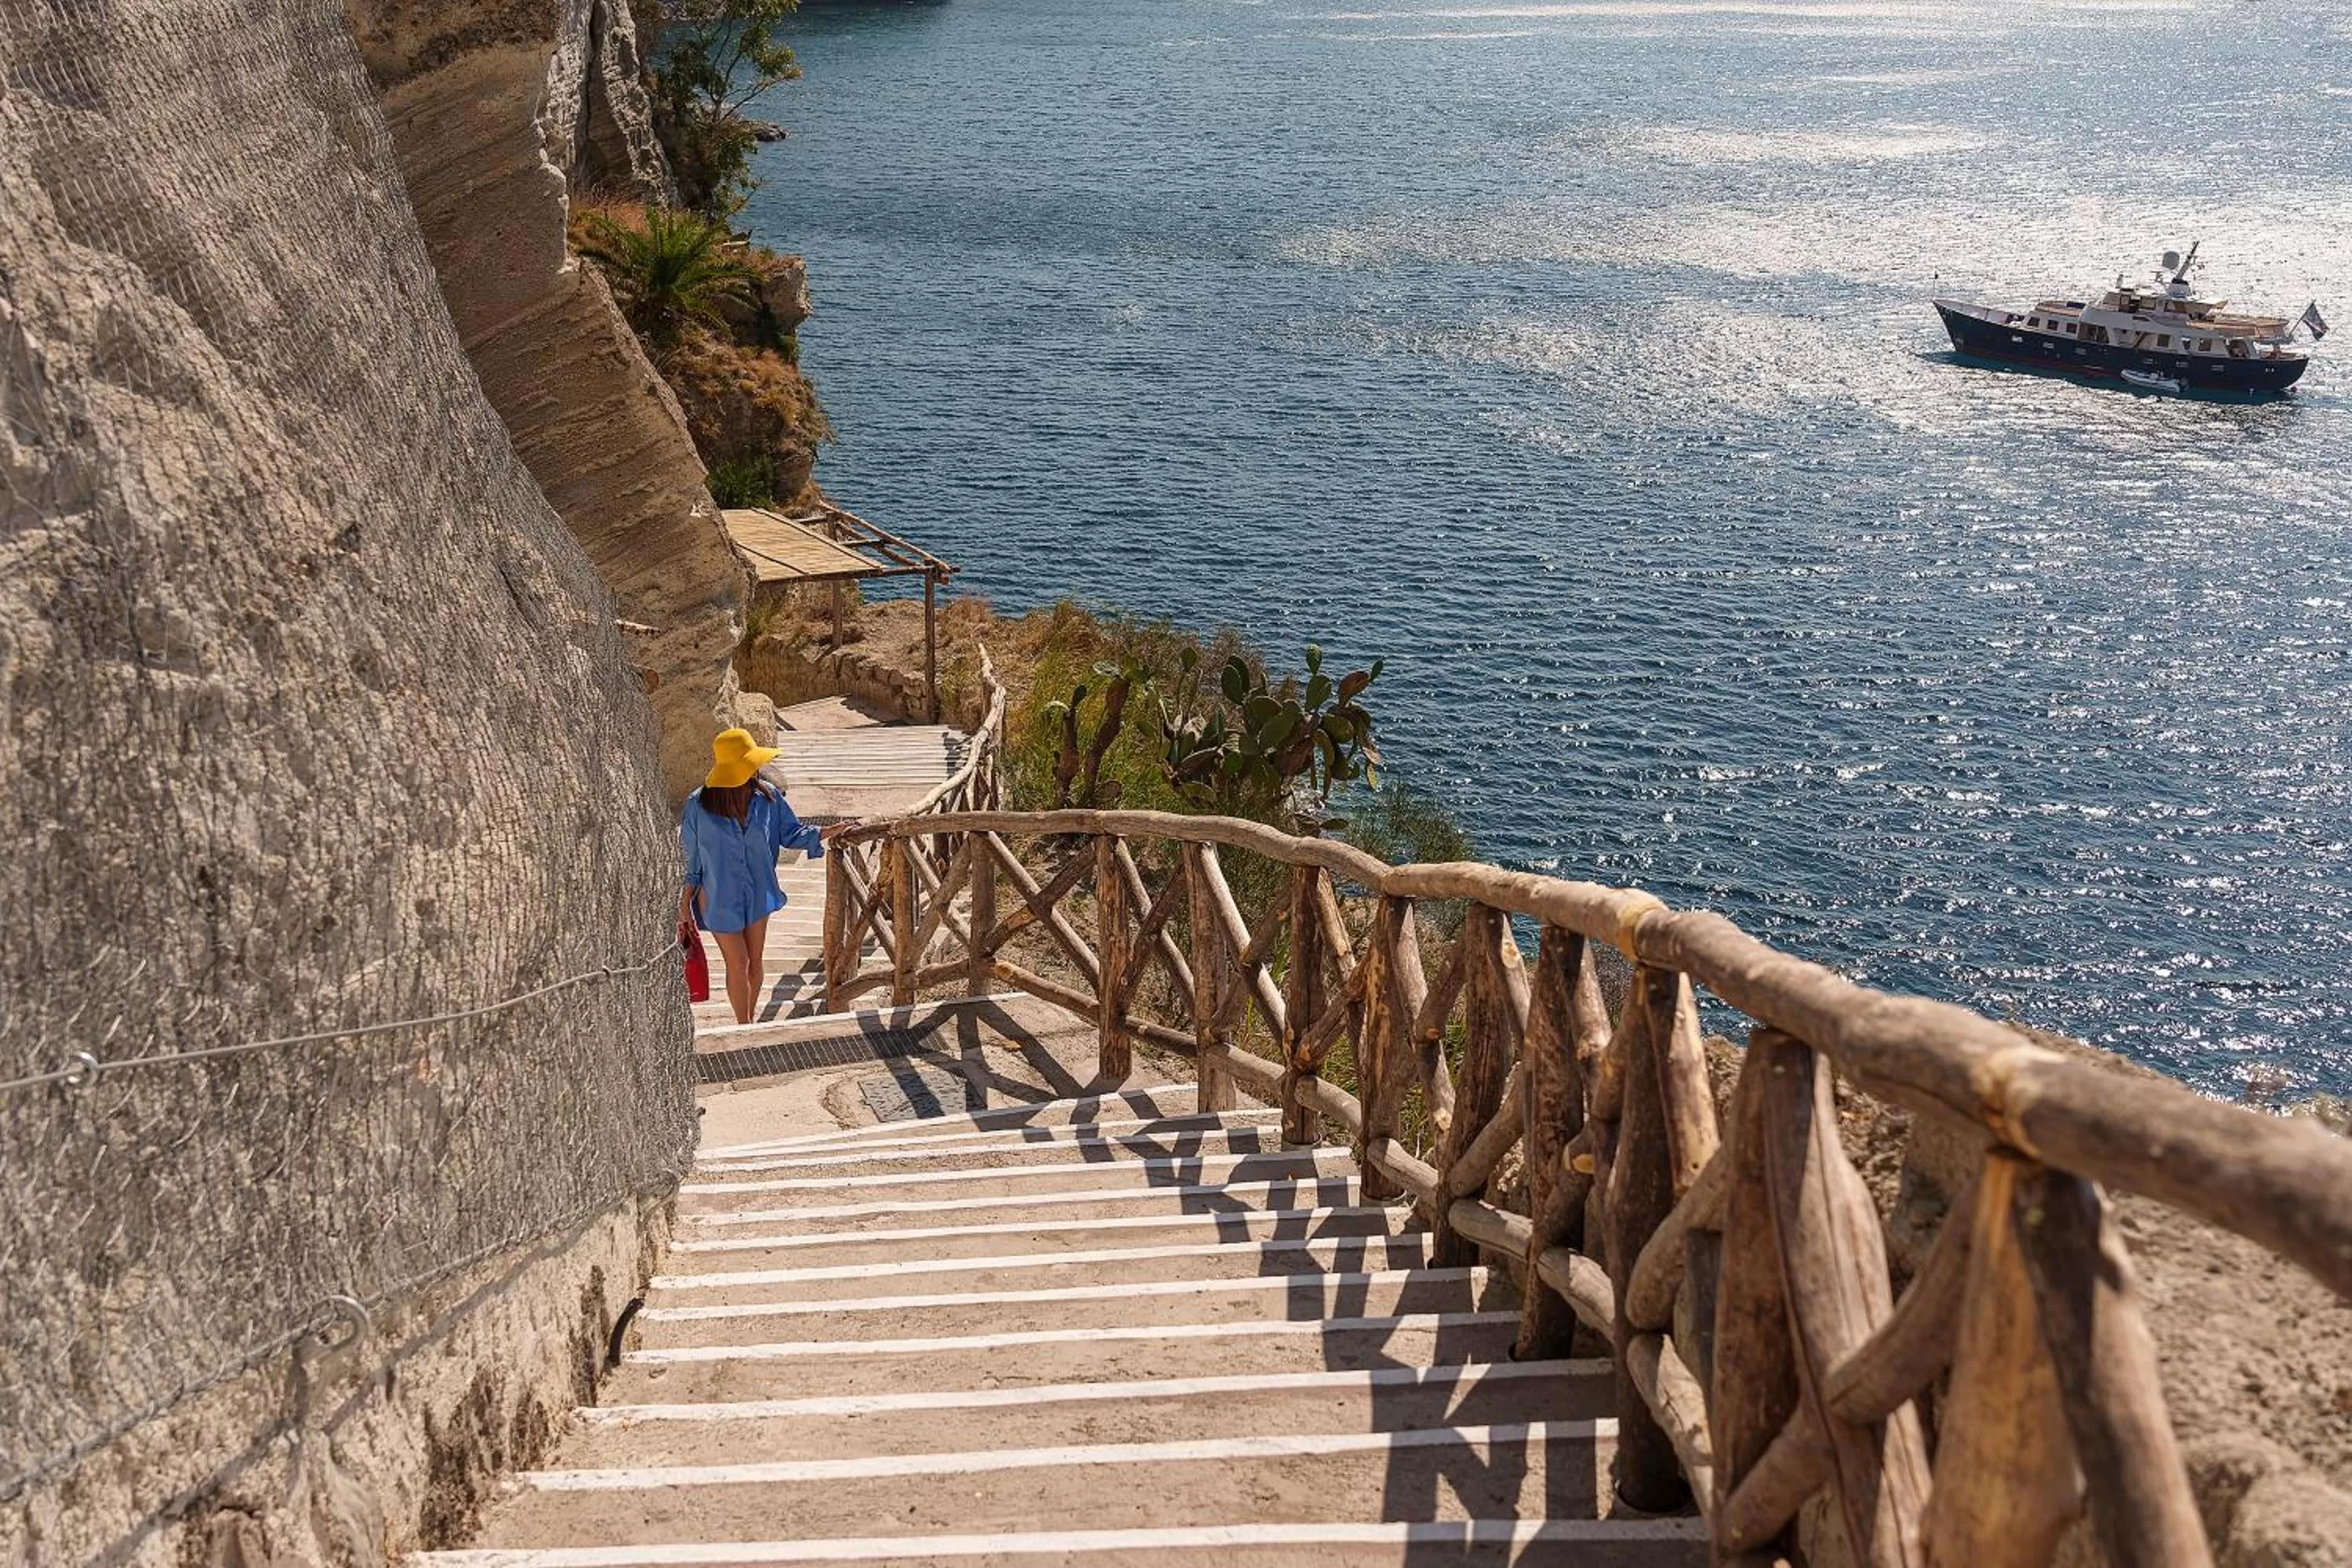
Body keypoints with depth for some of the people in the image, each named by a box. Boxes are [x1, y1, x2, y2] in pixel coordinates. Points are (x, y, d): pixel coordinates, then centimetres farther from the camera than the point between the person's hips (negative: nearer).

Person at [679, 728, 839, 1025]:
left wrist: (829, 832, -14)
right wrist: (685, 902, -3)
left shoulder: (767, 797, -10)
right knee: (738, 964, 5)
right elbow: (690, 857, -7)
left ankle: (749, 1021, 35)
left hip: (758, 894, 4)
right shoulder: (699, 805, -17)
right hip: (721, 898, -3)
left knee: (755, 962, 15)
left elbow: (790, 833, 0)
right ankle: (744, 1027, 23)